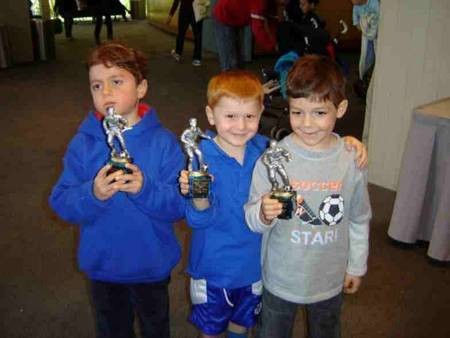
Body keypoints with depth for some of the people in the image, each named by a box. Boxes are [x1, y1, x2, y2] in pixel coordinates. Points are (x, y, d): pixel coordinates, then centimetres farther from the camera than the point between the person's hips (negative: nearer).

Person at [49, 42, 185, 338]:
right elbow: (61, 204, -13)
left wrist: (145, 189, -36)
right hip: (103, 263, 2)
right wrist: (93, 194, -32)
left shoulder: (163, 142, -16)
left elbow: (180, 205, -19)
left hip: (152, 264, -1)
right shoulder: (83, 144, -11)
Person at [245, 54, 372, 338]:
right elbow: (252, 218, -14)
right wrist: (264, 215, -36)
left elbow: (360, 219, 1)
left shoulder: (352, 160, -12)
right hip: (281, 277, -1)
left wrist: (357, 266, 8)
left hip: (331, 278, 2)